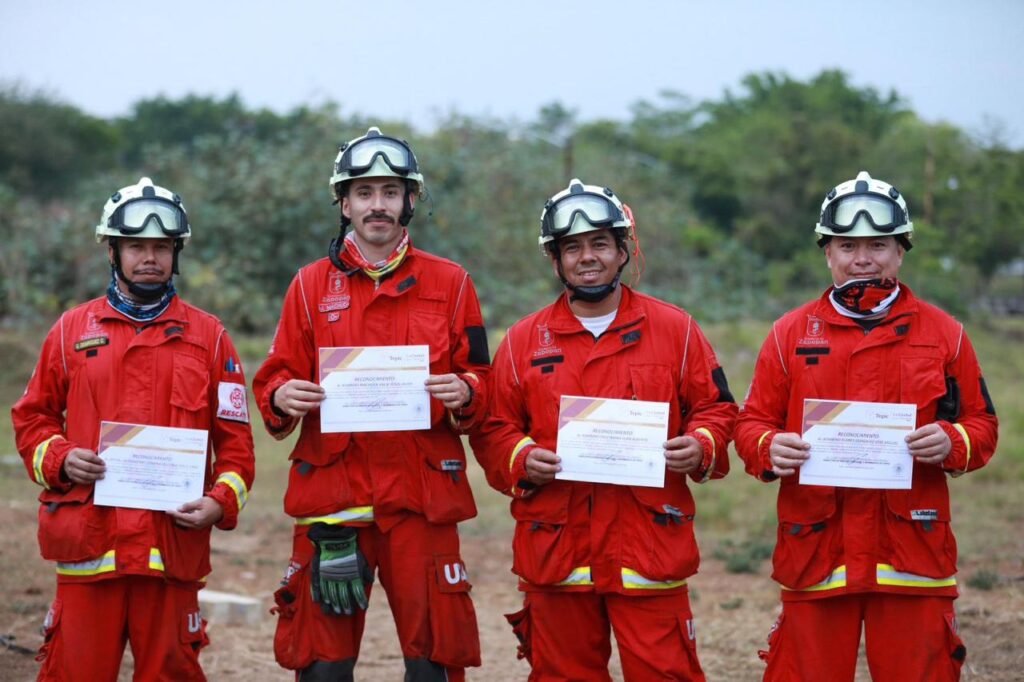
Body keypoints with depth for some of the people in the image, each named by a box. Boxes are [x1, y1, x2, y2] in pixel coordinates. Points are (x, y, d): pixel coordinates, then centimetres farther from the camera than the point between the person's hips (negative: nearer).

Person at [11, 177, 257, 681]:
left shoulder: (207, 336, 9)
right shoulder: (72, 331, 11)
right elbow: (32, 417, 17)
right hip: (88, 541, 0)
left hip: (174, 542, 0)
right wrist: (59, 459, -3)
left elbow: (235, 438, 9)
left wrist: (221, 501, -6)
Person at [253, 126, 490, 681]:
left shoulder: (449, 284, 8)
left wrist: (464, 393, -12)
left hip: (422, 495, 0)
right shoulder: (311, 285, 9)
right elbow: (276, 378, 9)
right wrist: (281, 397, -13)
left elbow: (480, 378, 10)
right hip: (331, 494, 1)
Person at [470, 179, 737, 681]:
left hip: (648, 548, -2)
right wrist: (521, 459, -9)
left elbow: (716, 408, 9)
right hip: (555, 550, 2)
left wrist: (701, 447, -11)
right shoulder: (524, 340, 9)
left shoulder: (674, 329, 6)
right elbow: (492, 428, 10)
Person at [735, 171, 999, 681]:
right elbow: (751, 423, 10)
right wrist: (769, 448, -12)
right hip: (815, 555, 0)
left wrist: (951, 443, -11)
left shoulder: (943, 333, 8)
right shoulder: (790, 333, 8)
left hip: (913, 556, 0)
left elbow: (982, 426, 10)